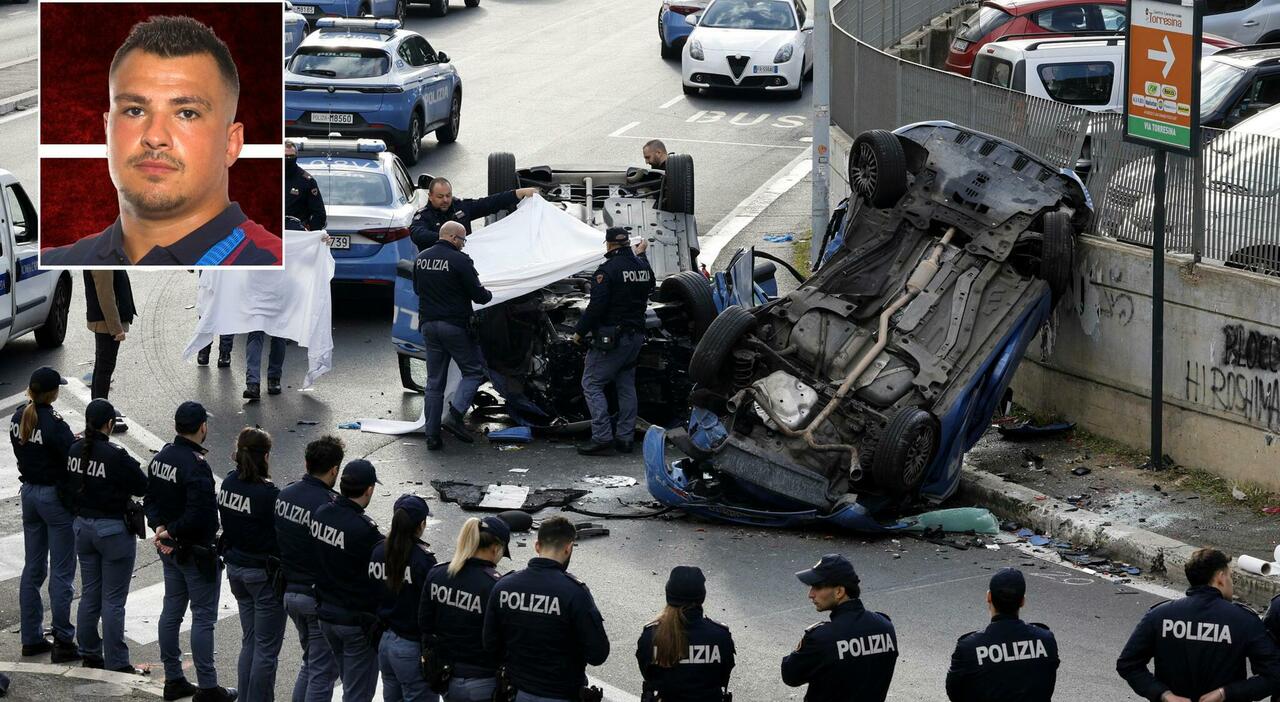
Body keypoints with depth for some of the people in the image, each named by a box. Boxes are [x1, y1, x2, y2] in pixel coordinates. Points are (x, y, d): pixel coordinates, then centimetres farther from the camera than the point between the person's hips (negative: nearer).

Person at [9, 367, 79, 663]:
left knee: (32, 568, 15)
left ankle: (32, 638, 21)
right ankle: (63, 642, 5)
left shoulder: (19, 417, 0)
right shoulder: (54, 424, -23)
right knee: (61, 572, 1)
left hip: (29, 492, 7)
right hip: (55, 497, -7)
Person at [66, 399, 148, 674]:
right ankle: (117, 663, 5)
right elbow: (143, 487, -12)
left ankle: (89, 654, 26)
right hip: (113, 529, -6)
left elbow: (70, 486, 9)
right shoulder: (116, 457, -22)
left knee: (89, 595, 18)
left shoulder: (75, 451, -2)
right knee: (113, 600, 0)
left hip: (83, 525, 6)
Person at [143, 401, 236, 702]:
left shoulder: (161, 457, 4)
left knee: (172, 610, 15)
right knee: (203, 617, -1)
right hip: (197, 552, -9)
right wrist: (171, 531, -16)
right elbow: (200, 515, -29)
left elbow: (150, 499, 9)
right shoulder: (196, 466, -24)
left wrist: (160, 527, -3)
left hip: (170, 549, 9)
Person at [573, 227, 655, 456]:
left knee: (592, 384, -3)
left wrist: (580, 331, -9)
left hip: (611, 337, -8)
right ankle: (626, 437, 15)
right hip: (635, 337, 8)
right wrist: (641, 255, 39)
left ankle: (602, 438, -11)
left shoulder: (609, 269, -16)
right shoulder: (642, 266, 7)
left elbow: (596, 306, -20)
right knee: (626, 386, 15)